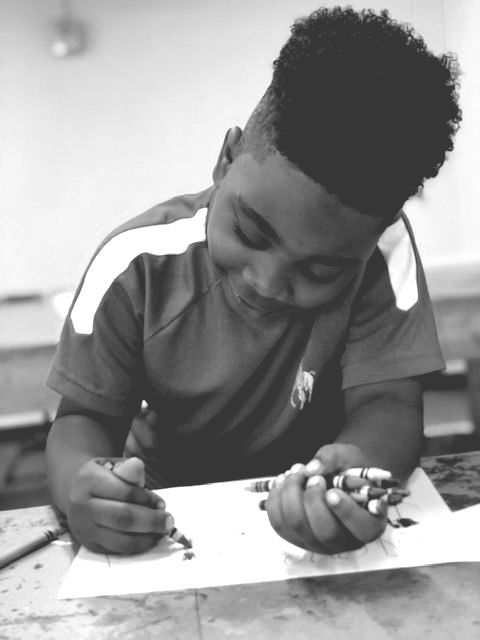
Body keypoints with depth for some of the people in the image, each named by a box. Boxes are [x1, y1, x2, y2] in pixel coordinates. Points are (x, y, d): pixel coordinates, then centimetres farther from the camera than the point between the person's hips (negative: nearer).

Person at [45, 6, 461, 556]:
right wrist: (78, 483, -35)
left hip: (313, 514, 0)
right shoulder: (136, 264, -18)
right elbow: (85, 416, -13)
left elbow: (387, 404, -19)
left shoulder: (380, 252, -18)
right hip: (168, 511, 1)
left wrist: (362, 466, -41)